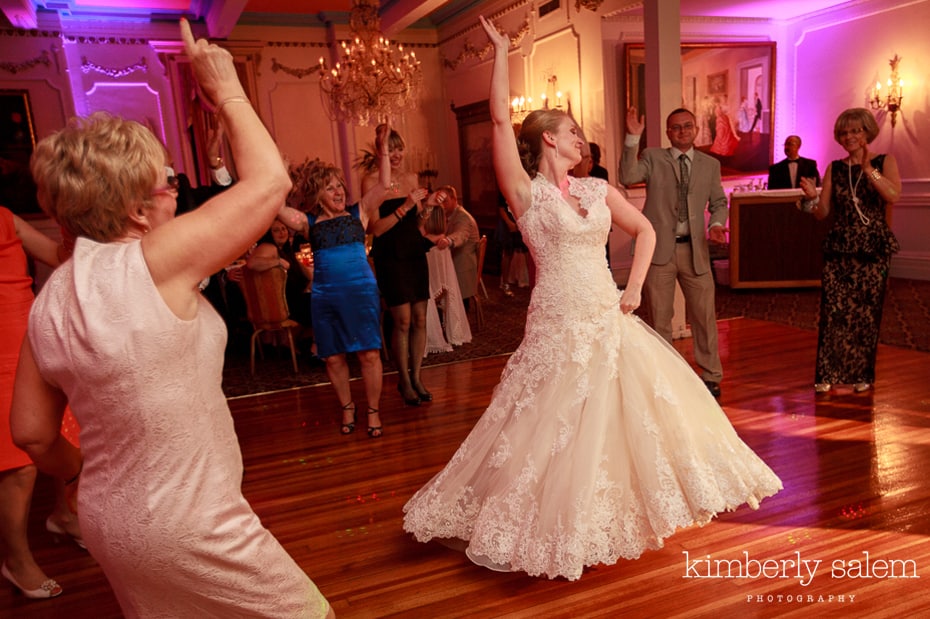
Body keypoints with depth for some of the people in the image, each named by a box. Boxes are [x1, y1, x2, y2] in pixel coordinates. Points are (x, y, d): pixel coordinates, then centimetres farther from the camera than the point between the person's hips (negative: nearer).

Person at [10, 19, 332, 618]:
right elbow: (270, 179, -16)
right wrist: (227, 90, -3)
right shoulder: (155, 263, -22)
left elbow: (32, 433, 8)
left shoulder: (49, 299, 0)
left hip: (109, 523, 8)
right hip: (187, 532, -7)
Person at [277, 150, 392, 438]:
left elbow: (384, 184, -2)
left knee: (369, 354, -1)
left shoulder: (358, 214, 6)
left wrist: (383, 148, -9)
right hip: (325, 297, 1)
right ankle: (347, 408, 29)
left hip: (362, 292, -1)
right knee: (333, 358, 8)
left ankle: (373, 411, 17)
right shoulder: (309, 223, 7)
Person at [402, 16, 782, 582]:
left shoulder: (597, 189, 10)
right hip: (559, 329, -5)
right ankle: (503, 533, 19)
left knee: (637, 415, 12)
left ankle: (629, 509, 37)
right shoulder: (526, 191, -5)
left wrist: (634, 289, 6)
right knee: (550, 433, -1)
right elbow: (500, 120, -12)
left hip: (610, 324, 6)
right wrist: (501, 53, -5)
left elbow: (645, 230, 17)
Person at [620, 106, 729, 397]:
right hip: (659, 249, -2)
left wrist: (716, 224, -4)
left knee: (704, 316, 6)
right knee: (659, 318, 7)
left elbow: (719, 202, 16)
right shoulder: (653, 157, 3)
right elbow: (627, 177, -16)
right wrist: (632, 138, -23)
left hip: (695, 249, 2)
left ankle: (711, 376, 21)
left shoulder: (710, 164, 11)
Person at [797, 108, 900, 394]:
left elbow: (894, 196, -16)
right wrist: (812, 197, -16)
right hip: (839, 248, 2)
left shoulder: (885, 162, 2)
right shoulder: (834, 168, 9)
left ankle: (863, 374, 18)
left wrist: (869, 169, -25)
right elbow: (823, 212, 4)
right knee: (833, 311, -2)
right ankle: (828, 374, 7)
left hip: (873, 249, -2)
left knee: (867, 313, 4)